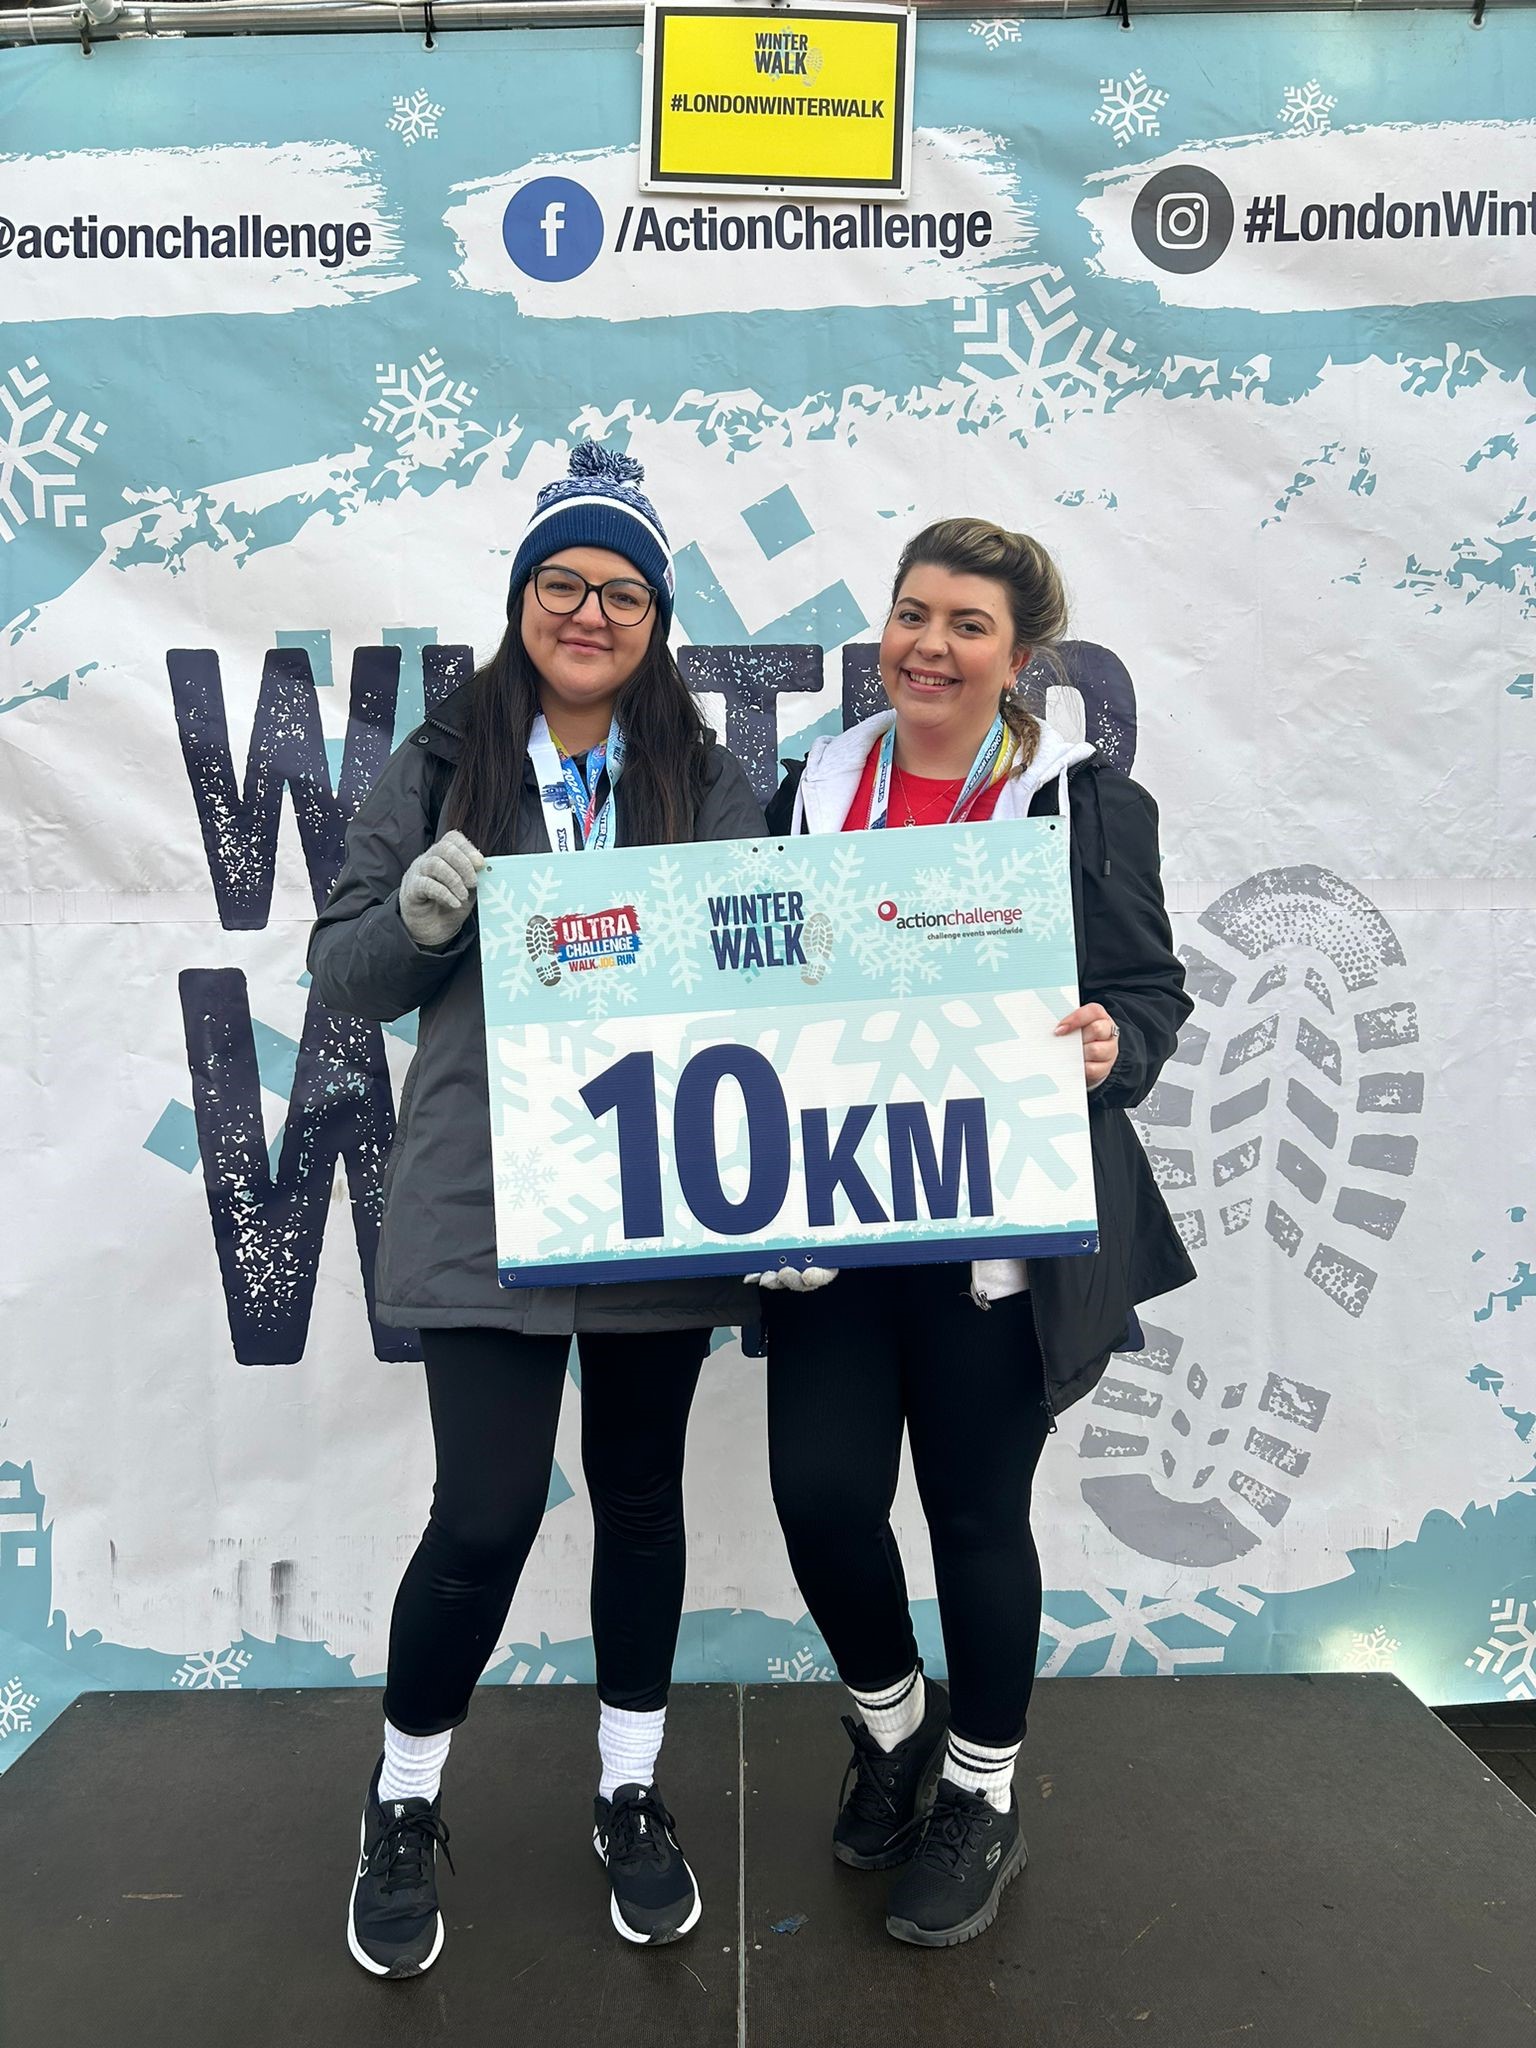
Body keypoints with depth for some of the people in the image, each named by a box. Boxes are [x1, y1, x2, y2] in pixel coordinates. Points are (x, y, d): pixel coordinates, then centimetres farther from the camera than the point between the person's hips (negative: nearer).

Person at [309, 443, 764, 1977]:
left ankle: (631, 1797, 35)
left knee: (641, 1498, 14)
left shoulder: (708, 781, 6)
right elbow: (342, 972, 3)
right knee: (485, 1515, -1)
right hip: (484, 1209, -2)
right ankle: (403, 1809, 27)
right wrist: (419, 913, -17)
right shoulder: (441, 766, 3)